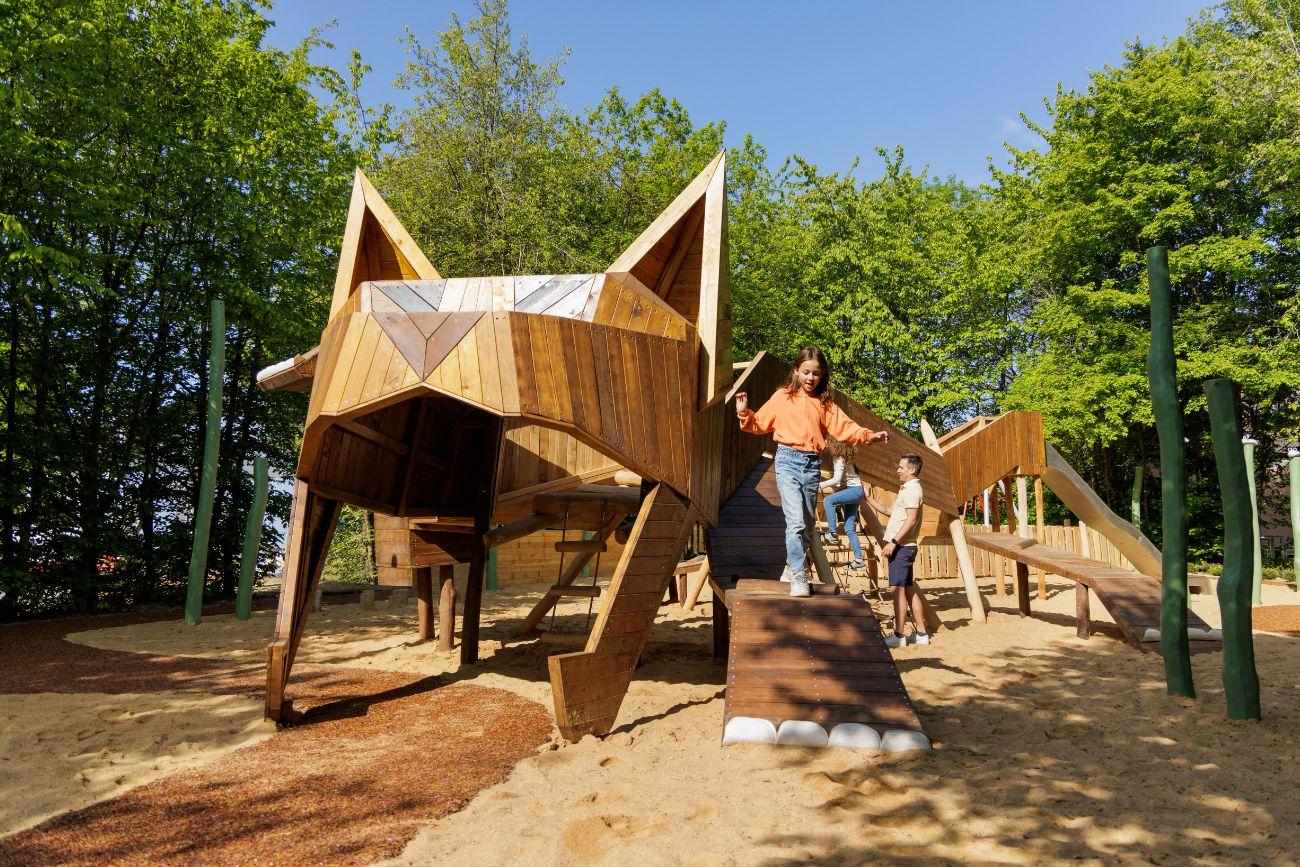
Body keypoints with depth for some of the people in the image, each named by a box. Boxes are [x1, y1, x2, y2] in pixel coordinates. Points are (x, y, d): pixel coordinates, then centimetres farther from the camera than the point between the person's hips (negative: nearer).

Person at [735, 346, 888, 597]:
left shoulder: (825, 403, 13)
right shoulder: (782, 396, 6)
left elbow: (843, 427, 3)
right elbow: (760, 423, 9)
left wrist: (868, 435, -11)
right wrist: (744, 414, -8)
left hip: (813, 464, 4)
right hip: (788, 460, -4)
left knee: (808, 525, 13)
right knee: (796, 521, -17)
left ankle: (791, 566, 32)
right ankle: (798, 578, -14)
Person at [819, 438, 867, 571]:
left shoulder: (840, 459, -13)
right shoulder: (839, 457, 14)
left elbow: (836, 479, -21)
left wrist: (821, 485, -14)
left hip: (855, 490, -10)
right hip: (853, 491, 10)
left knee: (828, 501, -25)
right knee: (850, 528, 5)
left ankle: (833, 534, -22)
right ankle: (858, 560, 4)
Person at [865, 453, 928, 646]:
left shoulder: (912, 489, -12)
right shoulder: (908, 489, 20)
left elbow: (911, 520, -21)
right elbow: (891, 512, 28)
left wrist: (893, 542, -22)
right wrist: (869, 500, 27)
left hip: (902, 547, -10)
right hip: (903, 547, 10)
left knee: (898, 589, -8)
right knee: (909, 590, 12)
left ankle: (898, 636, -6)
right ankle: (921, 633, 17)